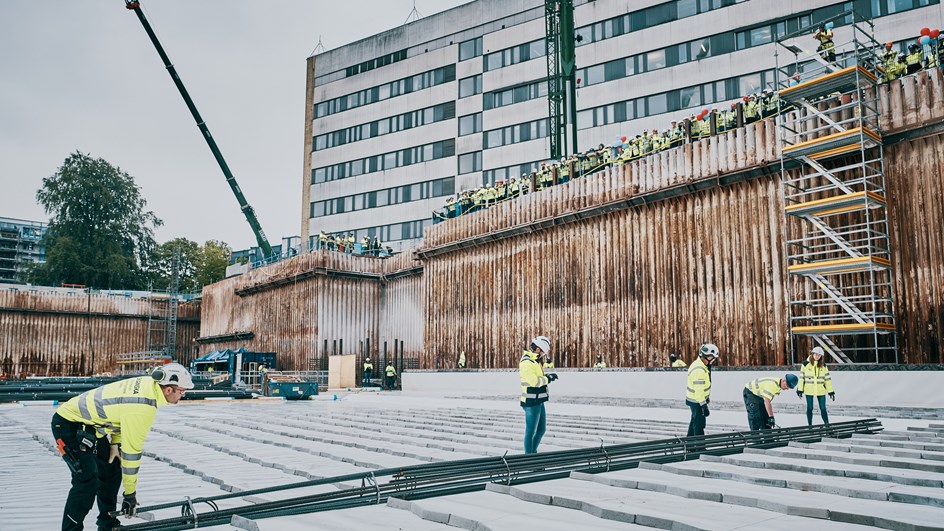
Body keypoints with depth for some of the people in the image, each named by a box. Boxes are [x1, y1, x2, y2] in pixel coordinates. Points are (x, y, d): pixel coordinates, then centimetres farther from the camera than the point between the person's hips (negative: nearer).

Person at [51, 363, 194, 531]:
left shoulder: (147, 383, -9)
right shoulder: (142, 408, -33)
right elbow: (131, 450, -27)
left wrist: (114, 443, 4)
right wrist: (130, 492, -18)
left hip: (89, 423, 10)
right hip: (68, 424, -10)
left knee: (112, 470, 12)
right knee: (88, 481, -17)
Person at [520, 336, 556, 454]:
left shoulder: (534, 361, 15)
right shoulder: (526, 363, -18)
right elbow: (534, 381, -25)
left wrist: (548, 376, 2)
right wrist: (548, 378, -12)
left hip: (539, 402, 10)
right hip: (531, 403, -10)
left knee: (541, 429, 19)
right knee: (531, 432, -2)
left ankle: (533, 452, 32)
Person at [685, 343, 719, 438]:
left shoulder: (699, 364, 2)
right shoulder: (699, 370, -30)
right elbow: (698, 391, -29)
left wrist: (707, 397, 24)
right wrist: (704, 406, -25)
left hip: (693, 399, 11)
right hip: (697, 401, -11)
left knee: (695, 420, 25)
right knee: (699, 424, 0)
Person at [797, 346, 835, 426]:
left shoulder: (823, 365, 4)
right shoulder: (806, 364, -2)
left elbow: (827, 378, 5)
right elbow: (801, 377, 0)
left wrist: (831, 391, 2)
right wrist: (800, 390, -3)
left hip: (820, 390, 1)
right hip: (809, 390, -1)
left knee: (823, 408, 1)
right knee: (810, 408, 8)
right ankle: (810, 425, 17)